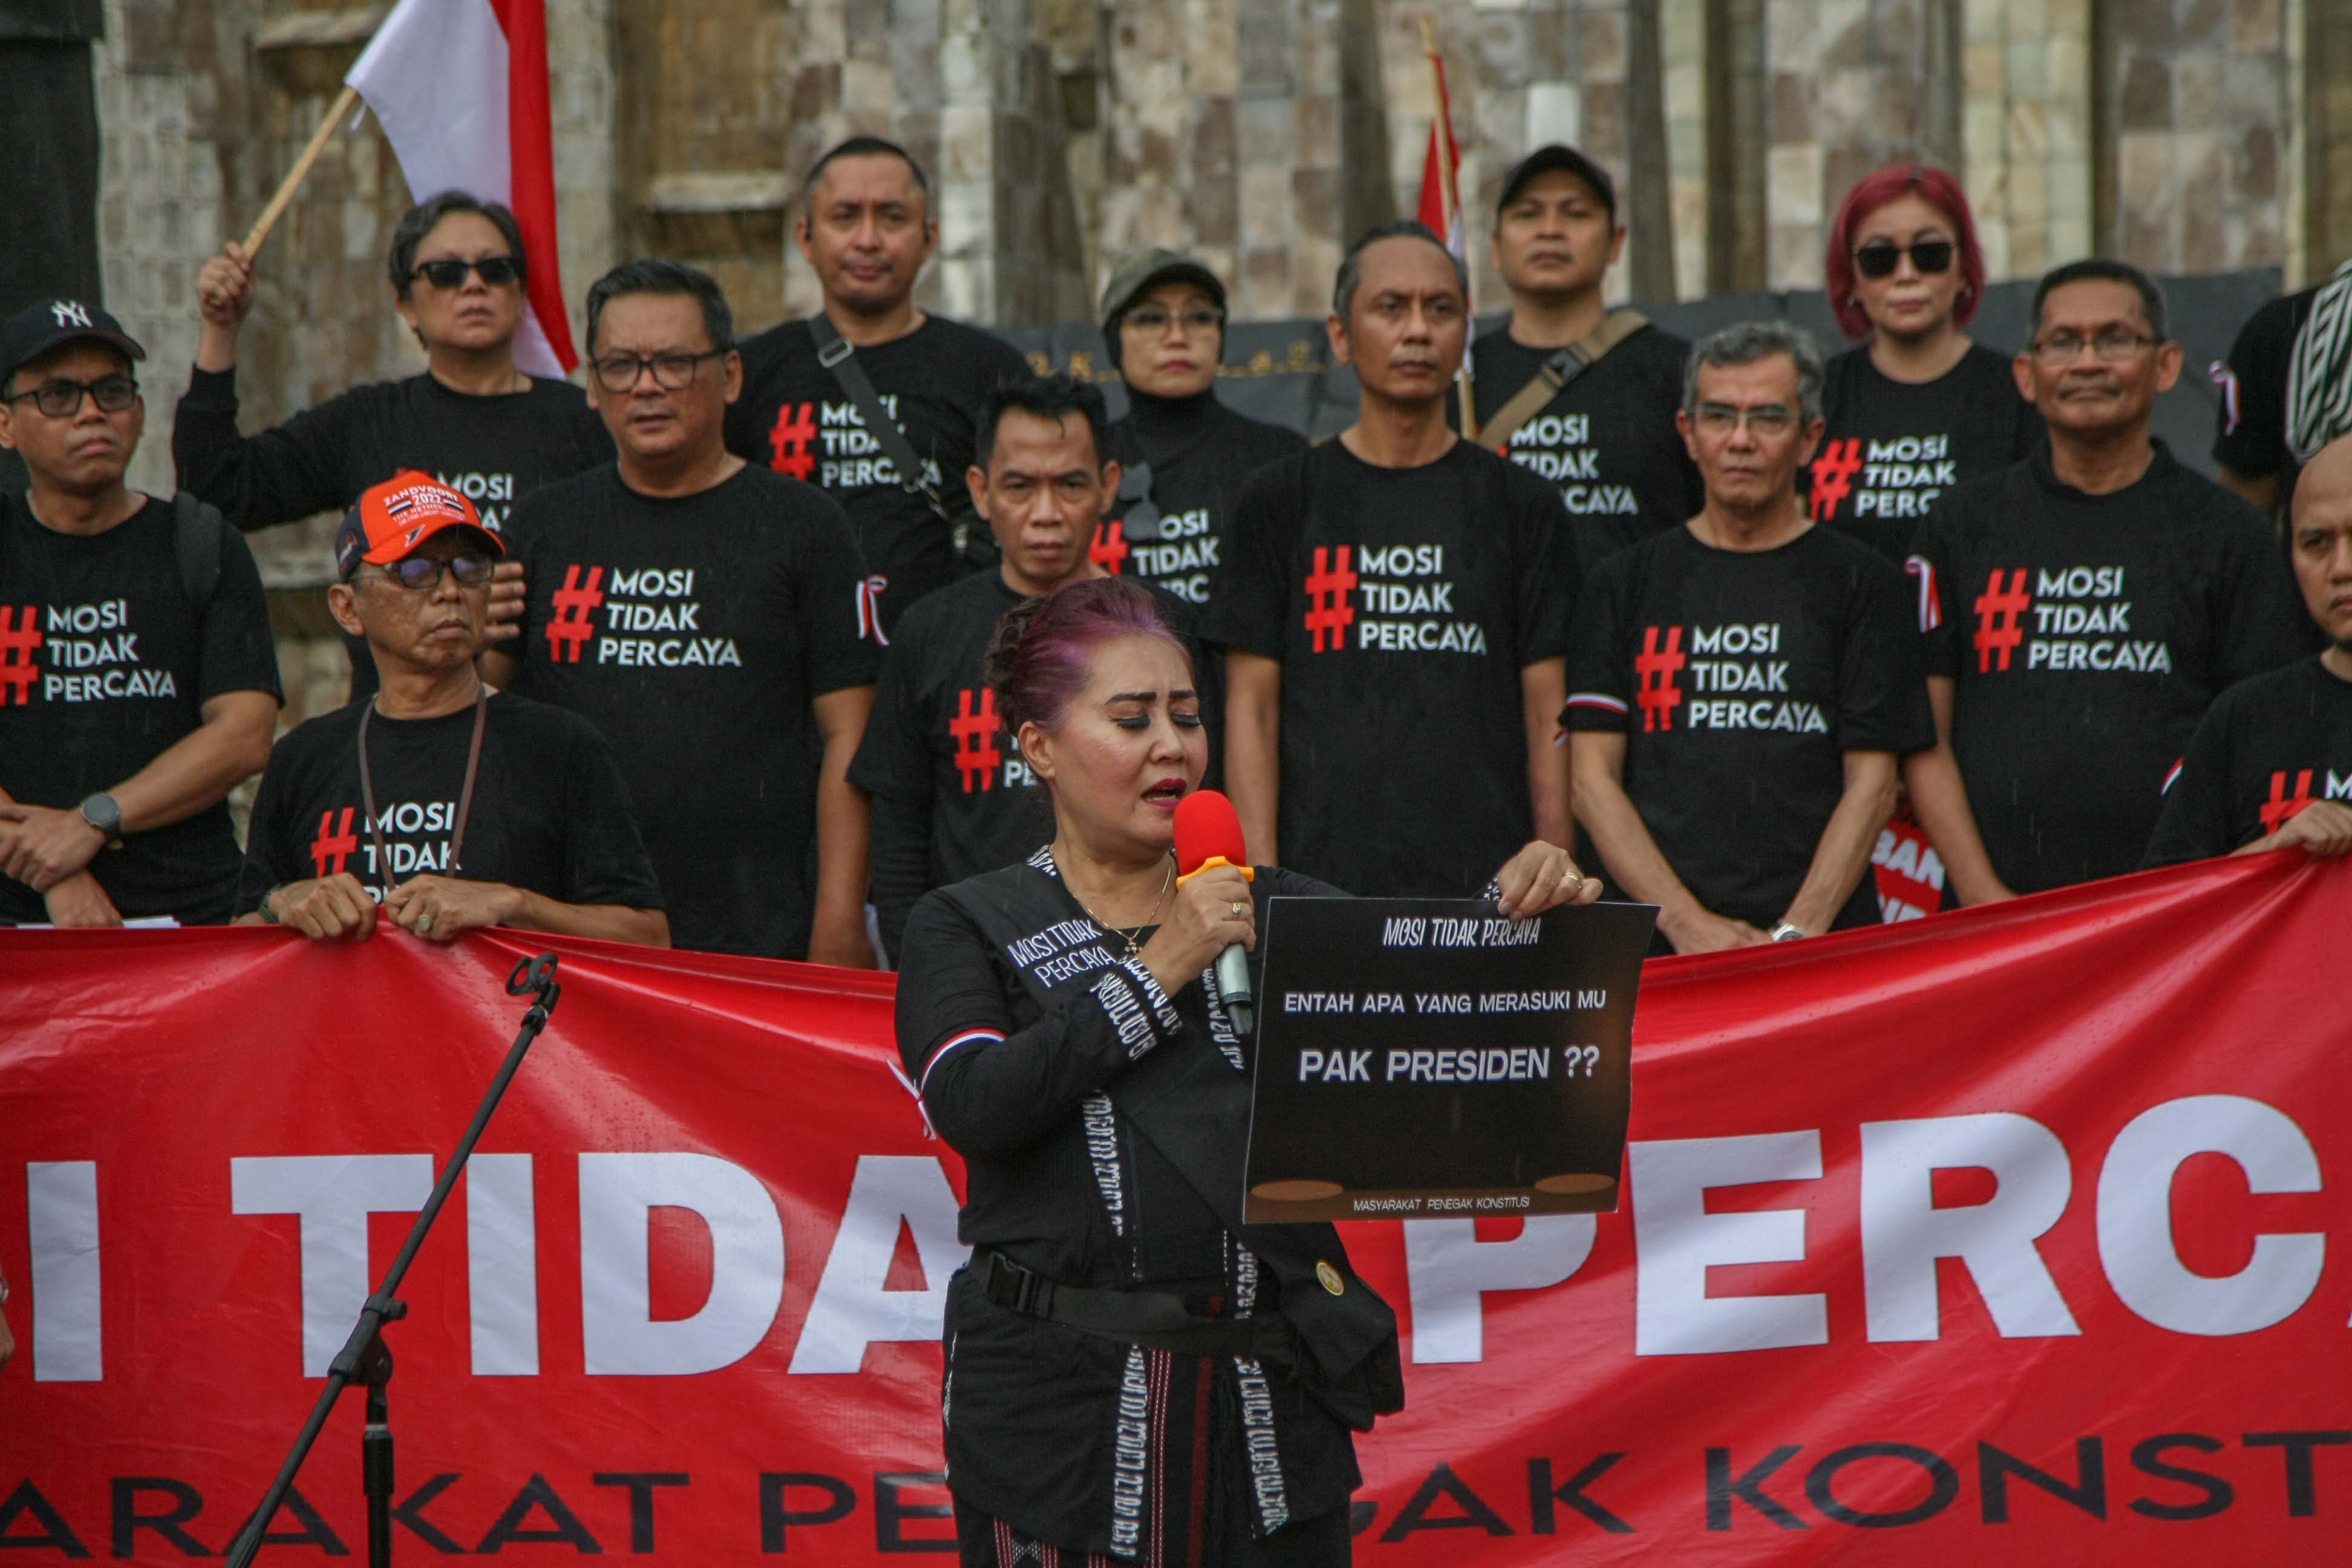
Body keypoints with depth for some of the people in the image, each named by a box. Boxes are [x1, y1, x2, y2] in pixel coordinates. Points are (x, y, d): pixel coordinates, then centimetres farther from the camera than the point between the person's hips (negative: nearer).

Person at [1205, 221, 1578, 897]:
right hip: (1324, 885, -1)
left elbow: (1546, 717, 8)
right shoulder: (1280, 500, 8)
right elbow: (1252, 709, 4)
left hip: (1489, 891, 1)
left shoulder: (1521, 504, 10)